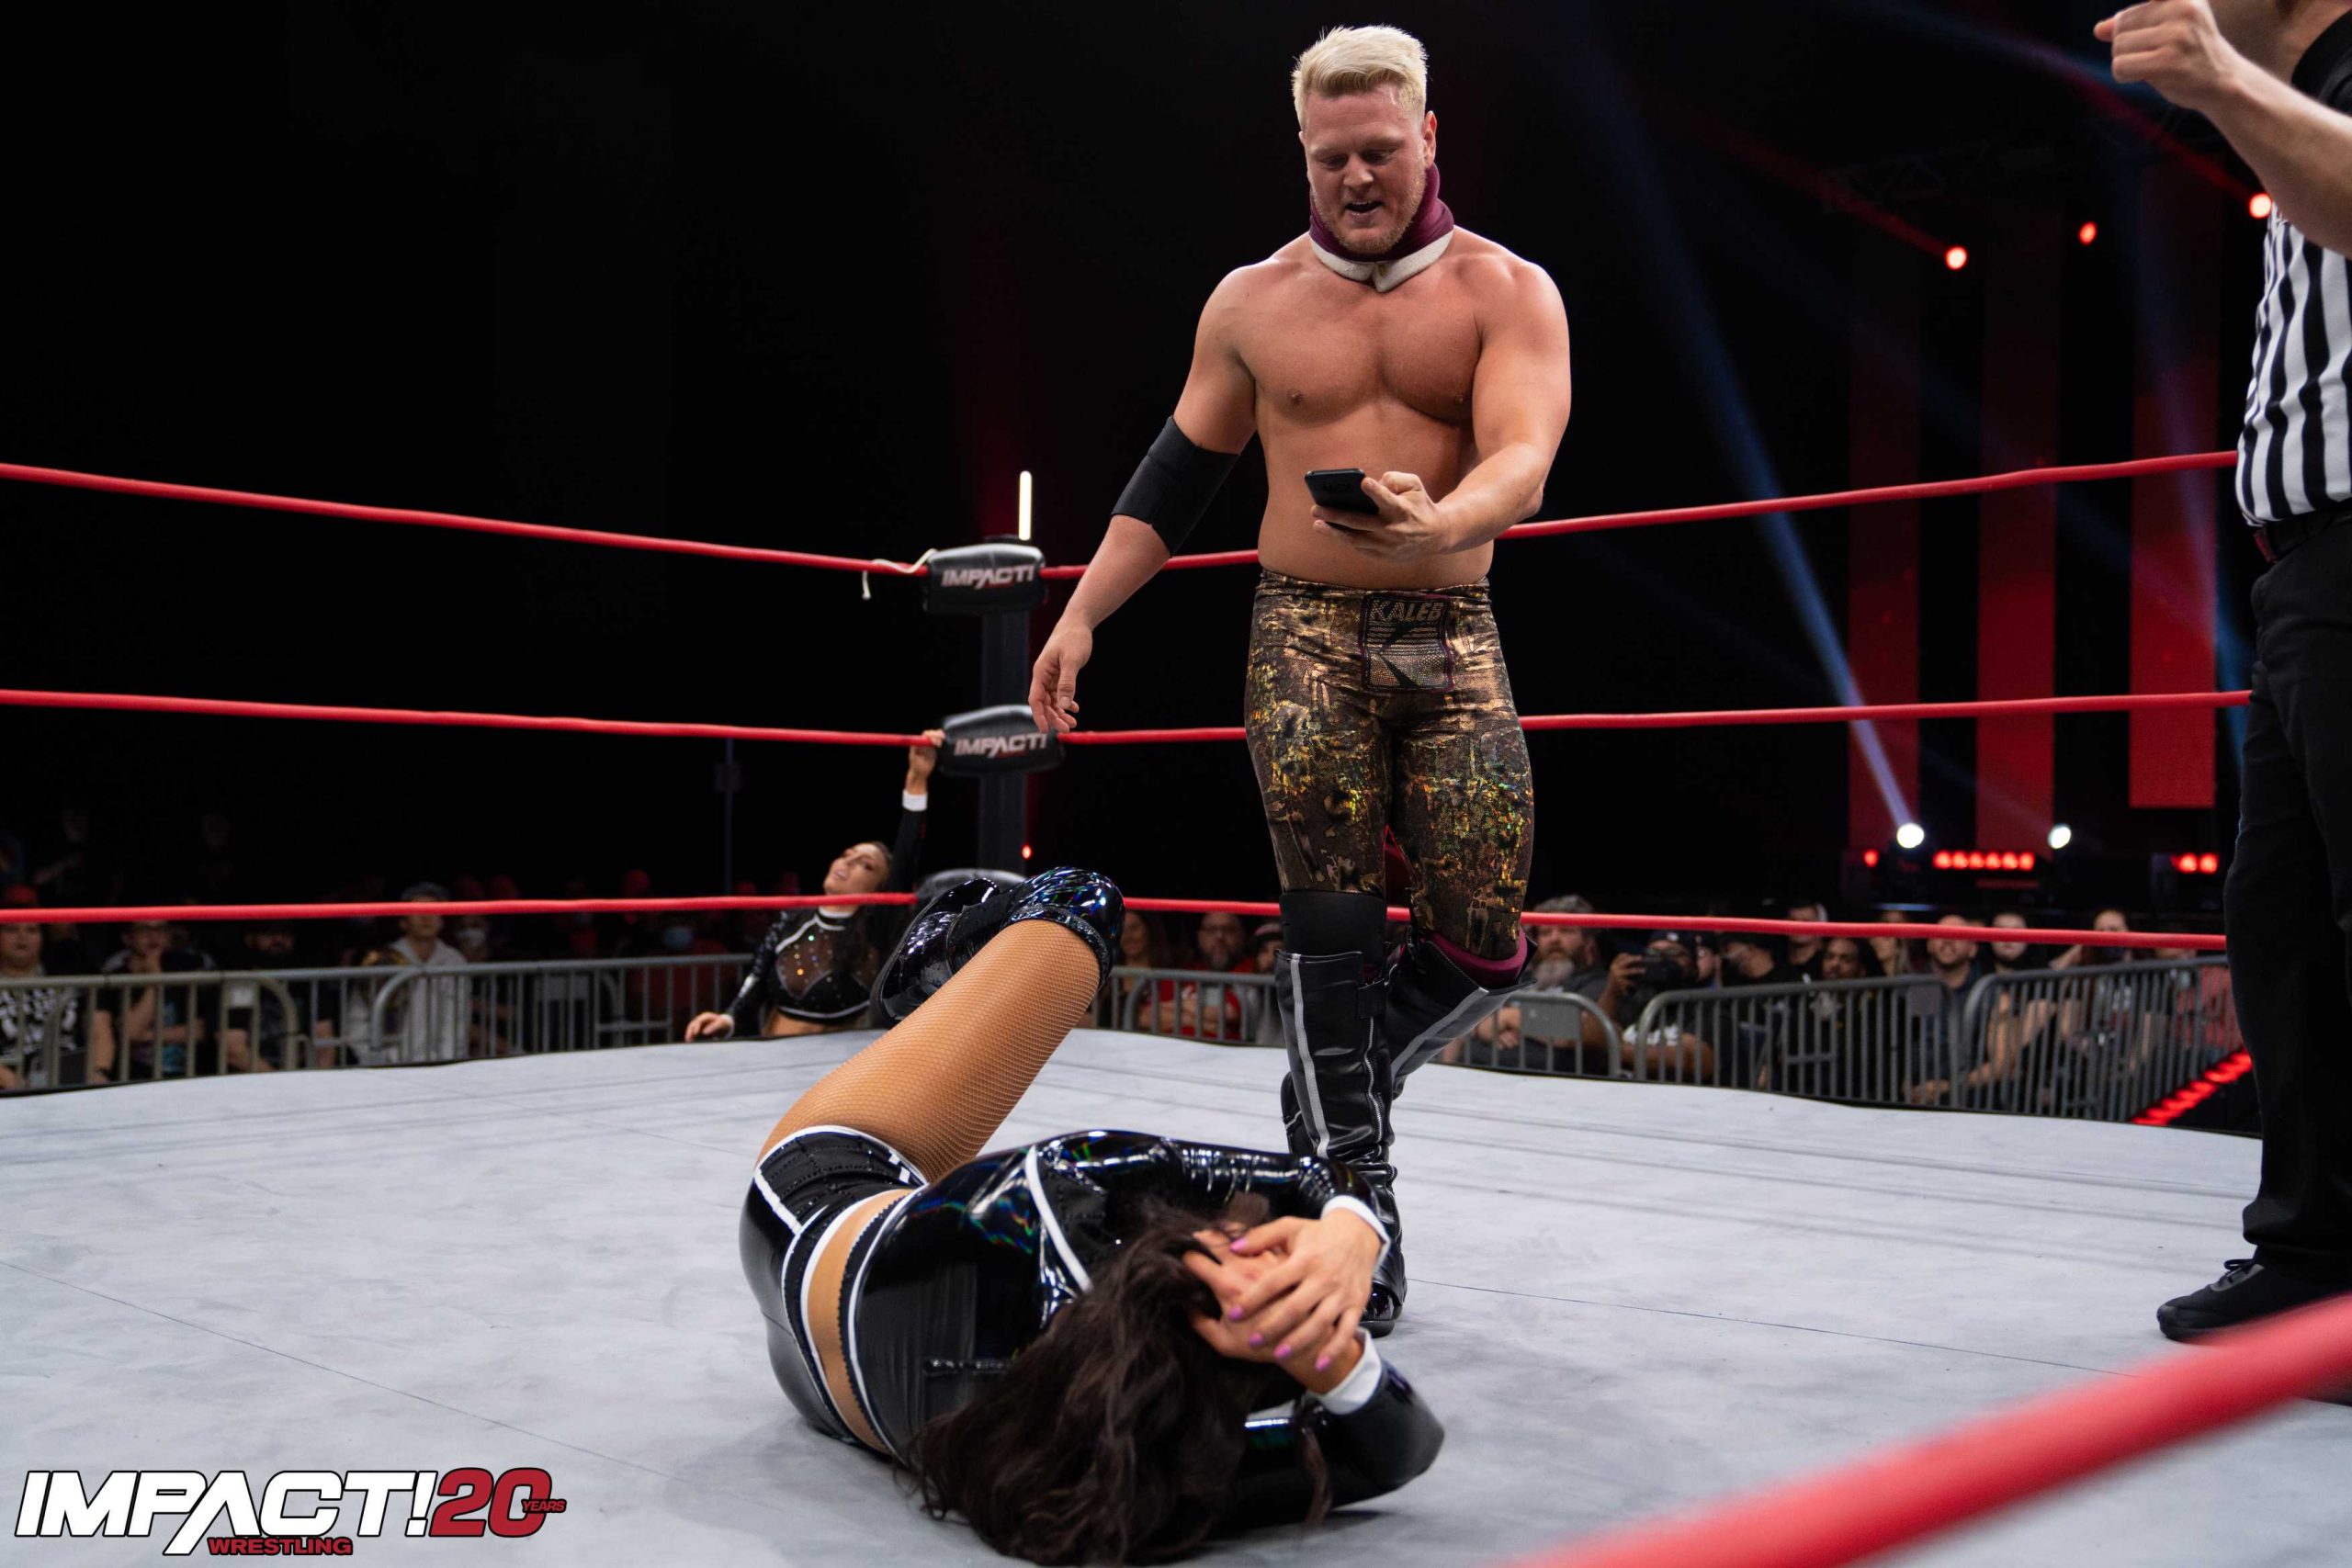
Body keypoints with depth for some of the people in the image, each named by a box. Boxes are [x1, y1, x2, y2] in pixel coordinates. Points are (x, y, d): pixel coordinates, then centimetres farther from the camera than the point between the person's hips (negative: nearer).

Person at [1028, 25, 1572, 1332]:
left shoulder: (1508, 291, 3)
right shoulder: (1252, 303, 9)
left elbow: (1523, 459, -14)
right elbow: (1175, 478, 15)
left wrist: (1436, 522, -36)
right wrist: (1083, 613, 8)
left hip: (1453, 636, 0)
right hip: (1305, 633, 0)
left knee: (1487, 942, -6)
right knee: (1331, 923, -9)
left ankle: (1330, 1091, 21)